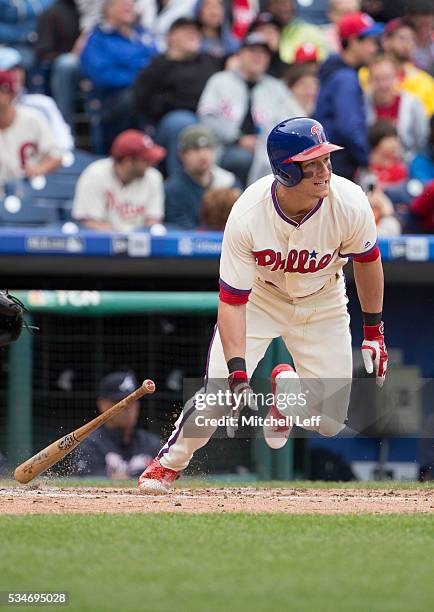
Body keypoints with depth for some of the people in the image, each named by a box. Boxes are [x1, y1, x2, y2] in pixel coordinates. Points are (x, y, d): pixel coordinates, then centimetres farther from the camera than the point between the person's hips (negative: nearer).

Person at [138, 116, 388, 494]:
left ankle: (285, 385, 30)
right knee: (219, 398, -17)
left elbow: (367, 260, -7)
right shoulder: (247, 217, -33)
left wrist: (374, 331, 0)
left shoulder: (350, 204, -29)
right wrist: (237, 373, -38)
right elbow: (232, 301, -29)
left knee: (329, 423, -5)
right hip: (259, 299, -2)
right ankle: (170, 462, 13)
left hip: (322, 304, 2)